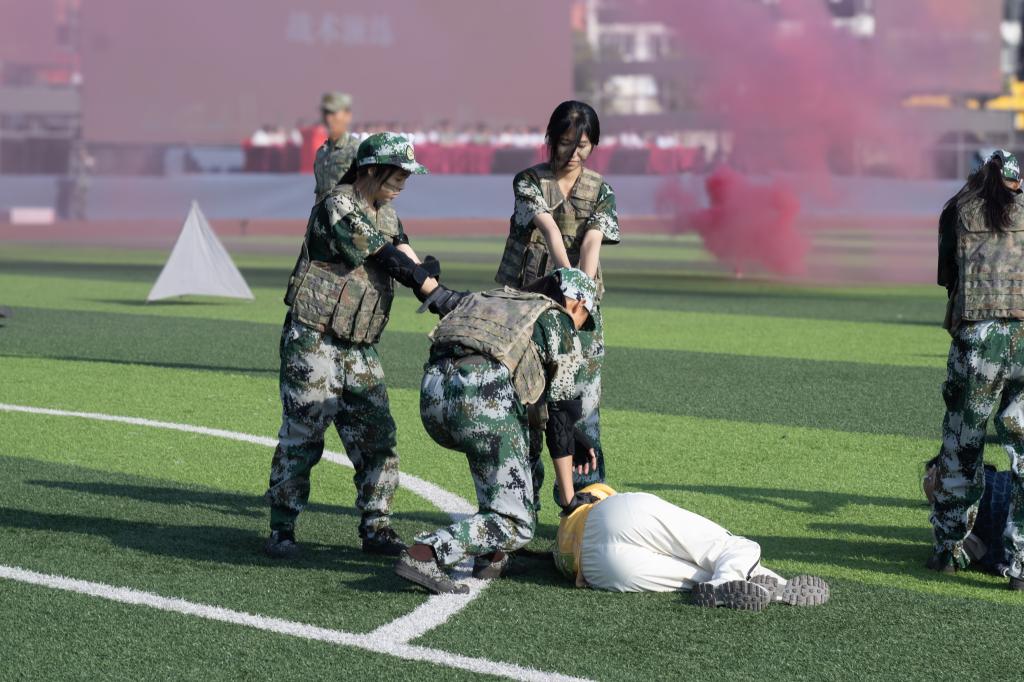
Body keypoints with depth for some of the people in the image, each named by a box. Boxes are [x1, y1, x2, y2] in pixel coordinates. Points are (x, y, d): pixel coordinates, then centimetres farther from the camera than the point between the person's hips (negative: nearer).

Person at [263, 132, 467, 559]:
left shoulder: (385, 215, 15)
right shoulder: (339, 207, -14)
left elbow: (409, 265, 4)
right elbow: (391, 262, -17)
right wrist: (440, 296, -15)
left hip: (360, 347, 8)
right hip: (314, 339, -8)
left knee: (376, 436, 4)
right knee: (302, 433, -6)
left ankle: (376, 528, 11)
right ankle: (281, 530, 1)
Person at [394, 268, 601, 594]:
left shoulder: (491, 301, 37)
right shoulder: (558, 323, 19)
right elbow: (561, 412, 16)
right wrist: (568, 497, 20)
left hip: (432, 396, 7)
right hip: (483, 399, -6)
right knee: (516, 525, 3)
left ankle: (490, 553, 24)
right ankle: (425, 555, -18)